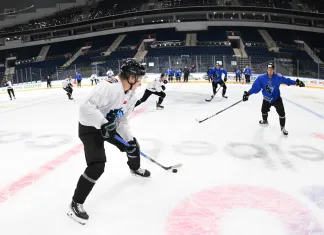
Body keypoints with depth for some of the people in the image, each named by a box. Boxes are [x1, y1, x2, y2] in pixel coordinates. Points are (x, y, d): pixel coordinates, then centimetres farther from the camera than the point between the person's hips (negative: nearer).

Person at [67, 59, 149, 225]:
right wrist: (103, 123, -40)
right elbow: (86, 107, -36)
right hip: (90, 127, -9)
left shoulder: (131, 96, -2)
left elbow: (122, 120, 5)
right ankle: (76, 204, -4)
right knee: (97, 165, -20)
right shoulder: (110, 87, -31)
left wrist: (129, 139, -3)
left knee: (133, 145, 17)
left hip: (109, 126, 9)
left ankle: (135, 168, 51)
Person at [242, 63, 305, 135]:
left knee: (281, 112, -12)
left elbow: (286, 80, -7)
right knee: (264, 110, 23)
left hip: (276, 98, -2)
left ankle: (282, 127, 6)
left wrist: (296, 82, -12)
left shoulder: (278, 77, -19)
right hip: (266, 99, 2)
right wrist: (248, 93, -27)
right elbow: (255, 87, -18)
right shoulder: (261, 78, -19)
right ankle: (264, 120, 57)